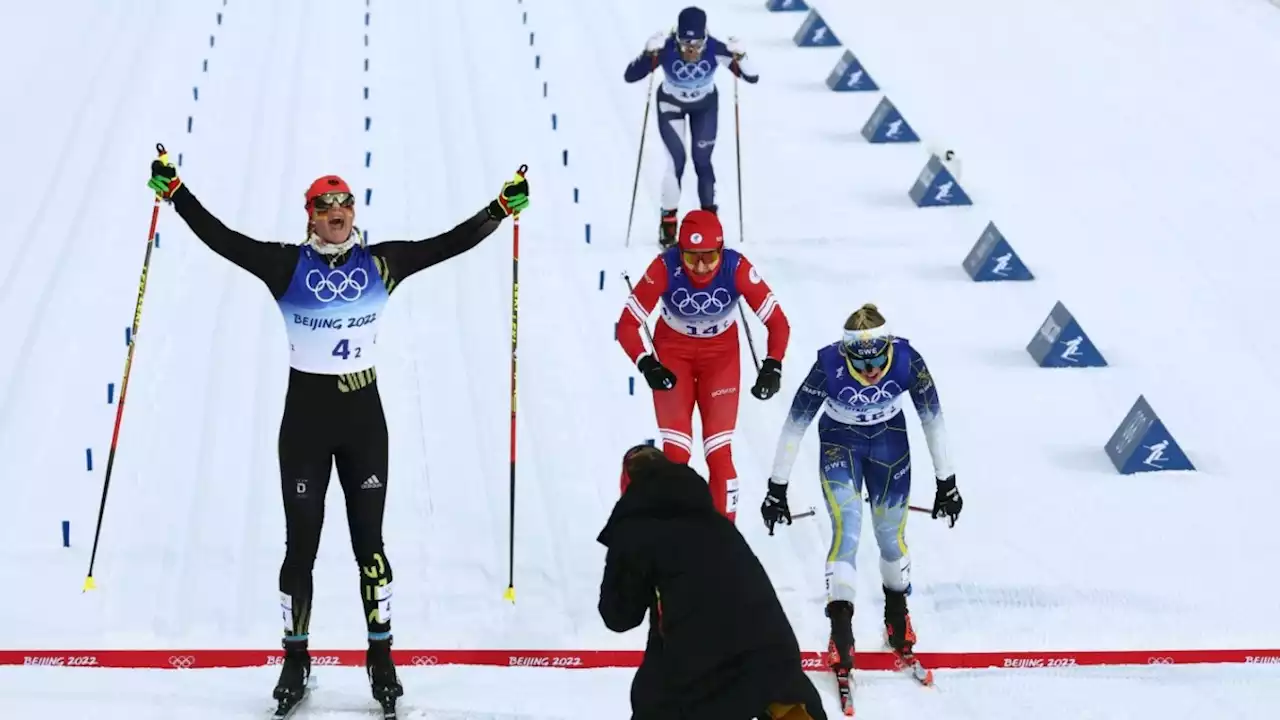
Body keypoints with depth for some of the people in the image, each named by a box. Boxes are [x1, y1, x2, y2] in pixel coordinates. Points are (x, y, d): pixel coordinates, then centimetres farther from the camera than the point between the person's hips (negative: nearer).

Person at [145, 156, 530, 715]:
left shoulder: (380, 264, 0)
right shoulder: (287, 265, -6)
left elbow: (450, 243, 2)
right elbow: (220, 237, -12)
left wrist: (503, 207, -1)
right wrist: (173, 191, -19)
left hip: (363, 415, 1)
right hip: (305, 415, -1)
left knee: (368, 539, 7)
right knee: (301, 543, 4)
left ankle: (381, 657, 18)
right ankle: (295, 660, 18)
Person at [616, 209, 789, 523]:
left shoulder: (737, 268, -28)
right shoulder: (665, 268, -30)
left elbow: (778, 323, -20)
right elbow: (627, 325, -24)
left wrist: (772, 367, -33)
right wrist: (647, 365, -38)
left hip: (721, 355, 0)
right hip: (673, 352, 0)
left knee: (720, 455, -4)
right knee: (676, 453, -7)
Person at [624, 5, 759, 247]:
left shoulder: (715, 50, -35)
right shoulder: (666, 50, -37)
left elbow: (752, 78, -31)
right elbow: (629, 76, -37)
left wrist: (739, 56, -49)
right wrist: (649, 53, -52)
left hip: (705, 105, 1)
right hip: (671, 105, -1)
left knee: (702, 161, 0)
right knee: (676, 161, -9)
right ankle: (668, 222, 7)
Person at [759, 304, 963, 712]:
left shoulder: (908, 360, -29)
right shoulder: (828, 366, -32)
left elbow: (933, 420, -14)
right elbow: (794, 427, -21)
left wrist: (946, 482, -6)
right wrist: (777, 488, -15)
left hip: (890, 441, 1)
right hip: (839, 444, -1)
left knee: (891, 533, 7)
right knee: (846, 529, -16)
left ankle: (897, 613, 34)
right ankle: (840, 636, -12)